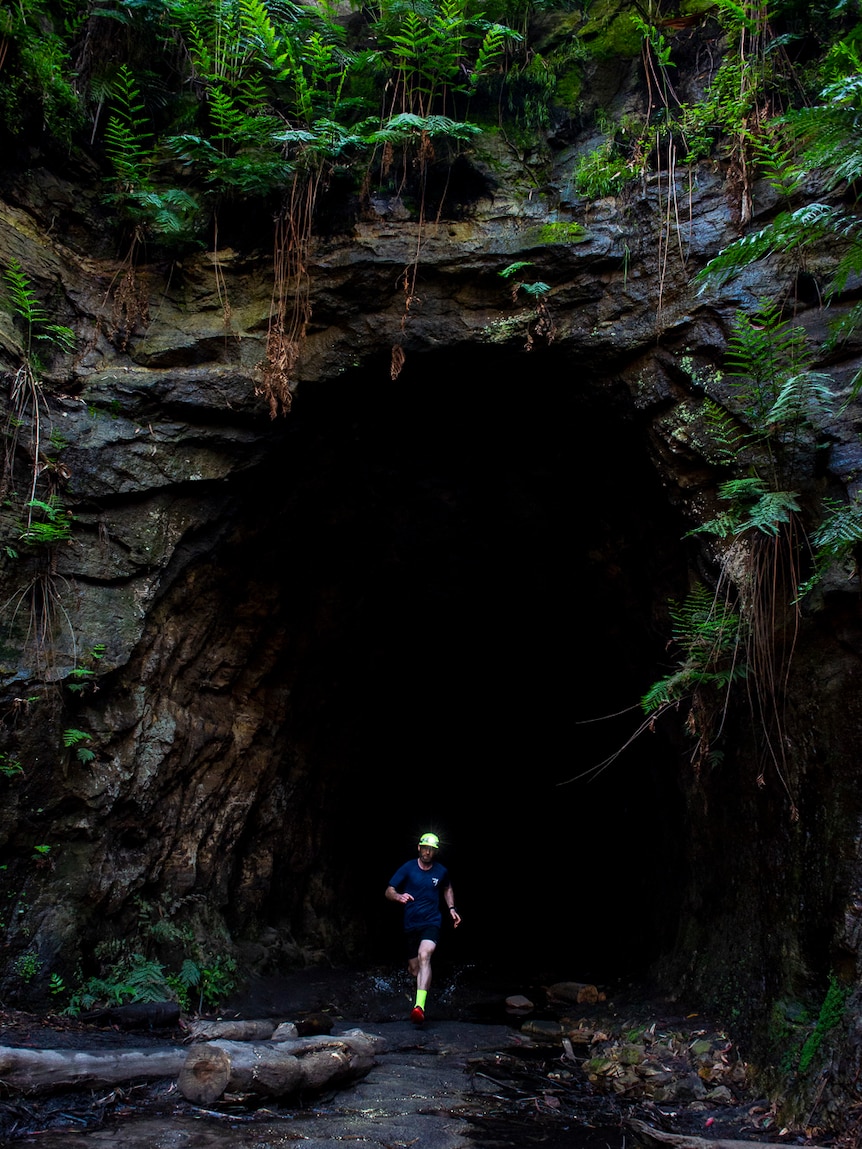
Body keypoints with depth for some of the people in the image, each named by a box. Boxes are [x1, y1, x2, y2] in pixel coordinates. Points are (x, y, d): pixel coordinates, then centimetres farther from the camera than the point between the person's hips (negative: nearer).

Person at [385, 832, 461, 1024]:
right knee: (414, 969, 9)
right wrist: (399, 896, -29)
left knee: (424, 955, -29)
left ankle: (420, 1006, -38)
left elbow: (447, 889, 23)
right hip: (411, 925, 1)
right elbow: (389, 891, -7)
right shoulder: (408, 868, -5)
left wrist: (451, 909, 9)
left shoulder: (441, 871, 1)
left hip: (432, 922, -1)